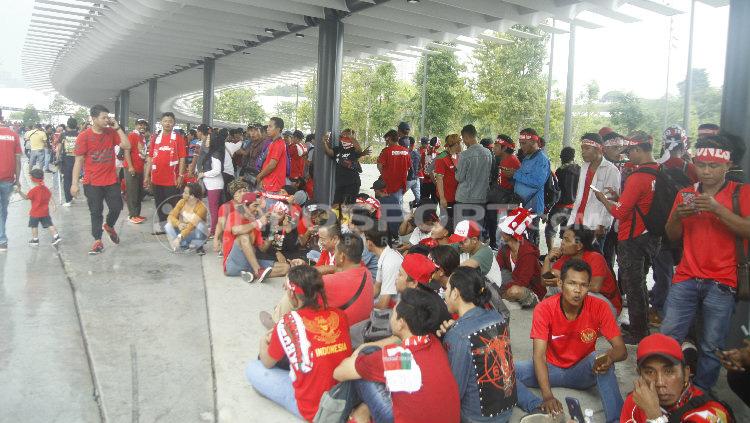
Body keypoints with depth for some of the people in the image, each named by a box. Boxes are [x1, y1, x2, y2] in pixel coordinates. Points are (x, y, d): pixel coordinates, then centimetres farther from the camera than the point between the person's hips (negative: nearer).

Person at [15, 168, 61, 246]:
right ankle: (56, 237, 3)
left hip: (35, 213, -5)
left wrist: (19, 192, -23)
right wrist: (53, 205, 8)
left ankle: (35, 240, 14)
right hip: (45, 212, 5)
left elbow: (26, 197, -16)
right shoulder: (46, 189, 3)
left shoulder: (33, 190, -16)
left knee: (34, 226, 9)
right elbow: (50, 198, 4)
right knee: (49, 224, 9)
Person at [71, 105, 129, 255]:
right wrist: (74, 183, -10)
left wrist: (117, 127, -10)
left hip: (111, 180, 3)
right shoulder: (84, 136, -9)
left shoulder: (111, 132, 2)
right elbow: (78, 161, -8)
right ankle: (98, 241, 15)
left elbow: (127, 145, -8)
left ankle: (109, 226, 37)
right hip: (92, 183, -3)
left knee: (117, 207, 6)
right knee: (96, 212, 5)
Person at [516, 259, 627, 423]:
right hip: (552, 369, 0)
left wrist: (609, 357, -41)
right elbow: (539, 355, -24)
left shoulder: (599, 307, -16)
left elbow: (621, 349, -14)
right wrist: (547, 396, -39)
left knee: (601, 360, -34)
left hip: (583, 371, 0)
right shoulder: (544, 308, -19)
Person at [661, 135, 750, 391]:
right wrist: (676, 216, -6)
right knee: (668, 337, 1)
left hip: (721, 283, -3)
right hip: (686, 278, 3)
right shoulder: (686, 194, 13)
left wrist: (717, 208, -22)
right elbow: (672, 236, 14)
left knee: (712, 346, 0)